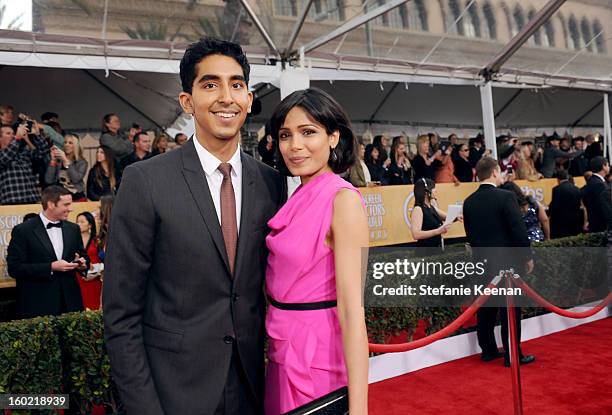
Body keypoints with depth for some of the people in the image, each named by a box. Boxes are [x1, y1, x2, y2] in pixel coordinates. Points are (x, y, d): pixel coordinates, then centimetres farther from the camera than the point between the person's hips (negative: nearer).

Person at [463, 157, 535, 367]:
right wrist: (527, 256, -2)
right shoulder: (506, 197, -14)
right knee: (510, 310, 2)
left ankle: (488, 350, 23)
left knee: (485, 308, 13)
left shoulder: (469, 202, 3)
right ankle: (512, 355, 9)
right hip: (507, 262, -6)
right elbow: (519, 230, -14)